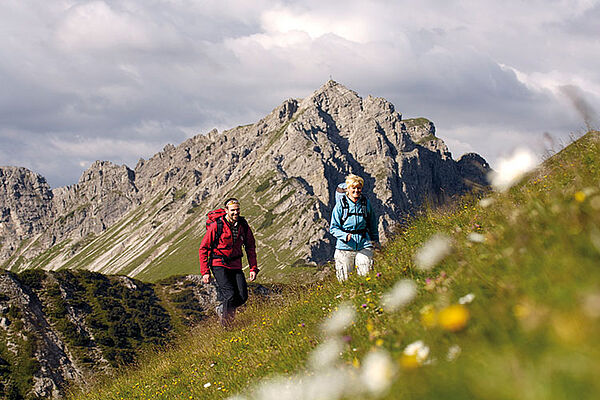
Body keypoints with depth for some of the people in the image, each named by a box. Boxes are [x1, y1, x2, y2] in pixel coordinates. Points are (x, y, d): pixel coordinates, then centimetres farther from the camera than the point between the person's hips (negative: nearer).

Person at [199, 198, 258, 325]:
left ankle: (222, 309, 23)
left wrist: (253, 268, 4)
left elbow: (250, 247, 11)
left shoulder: (243, 225, -1)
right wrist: (205, 272, -12)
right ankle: (224, 324, 3)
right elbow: (203, 249, -8)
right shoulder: (216, 226, -14)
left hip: (235, 265, 4)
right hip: (219, 264, -4)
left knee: (242, 297, -8)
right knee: (229, 294, -21)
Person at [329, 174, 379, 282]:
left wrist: (375, 240, 12)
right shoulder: (341, 205, -6)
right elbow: (333, 228, -5)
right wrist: (345, 236, -21)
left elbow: (372, 224, 17)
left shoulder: (366, 203, 4)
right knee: (345, 280, 5)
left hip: (364, 246, 2)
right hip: (345, 247, -2)